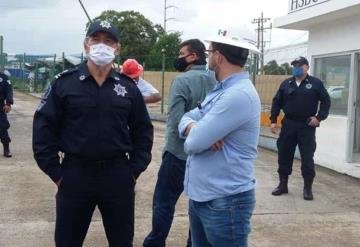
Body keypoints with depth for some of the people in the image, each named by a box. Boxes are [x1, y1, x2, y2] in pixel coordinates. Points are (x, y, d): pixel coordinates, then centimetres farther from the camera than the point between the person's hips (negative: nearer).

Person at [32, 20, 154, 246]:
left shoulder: (128, 87, 4)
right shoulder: (64, 83, -3)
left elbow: (143, 131, 9)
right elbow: (43, 129, -3)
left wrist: (134, 171, 2)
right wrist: (56, 173, -6)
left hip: (119, 177, 2)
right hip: (74, 175, -1)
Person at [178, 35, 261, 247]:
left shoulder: (239, 95, -22)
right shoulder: (220, 91, 12)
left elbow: (194, 143, -25)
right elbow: (187, 118, 9)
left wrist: (194, 132, -2)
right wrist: (194, 128, -13)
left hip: (226, 201, -9)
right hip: (200, 196, 9)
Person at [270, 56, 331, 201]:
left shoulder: (315, 83, 1)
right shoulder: (286, 84, 9)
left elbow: (326, 101, 2)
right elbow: (276, 102, 10)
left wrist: (319, 117, -8)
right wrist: (273, 120, 3)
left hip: (307, 126, -3)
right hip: (288, 124, 3)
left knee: (307, 158, -2)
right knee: (284, 155, 7)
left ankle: (308, 188, 9)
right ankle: (283, 185, 20)